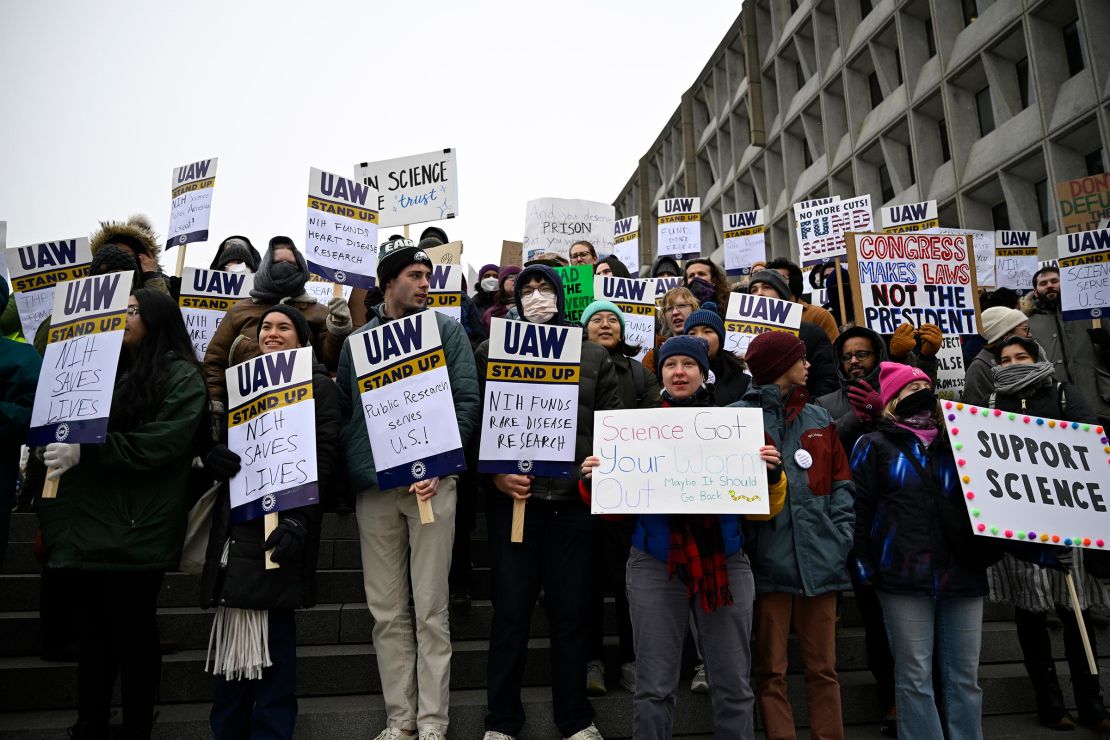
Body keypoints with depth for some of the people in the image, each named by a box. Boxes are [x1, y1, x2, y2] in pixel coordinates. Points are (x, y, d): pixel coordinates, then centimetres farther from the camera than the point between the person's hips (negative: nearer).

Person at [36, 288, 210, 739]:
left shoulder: (181, 377, -4)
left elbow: (162, 444, -16)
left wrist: (85, 452, -21)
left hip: (137, 527, -6)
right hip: (90, 521, 7)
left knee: (133, 630, 2)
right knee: (94, 628, 13)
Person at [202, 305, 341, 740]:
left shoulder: (318, 385, 1)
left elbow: (324, 458, -8)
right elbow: (215, 442, 18)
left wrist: (298, 521, -19)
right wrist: (211, 457, -8)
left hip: (280, 520, -5)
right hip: (235, 520, 5)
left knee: (273, 633, -2)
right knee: (234, 633, 9)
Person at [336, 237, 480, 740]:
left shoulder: (446, 329, 4)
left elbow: (467, 399, -3)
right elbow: (342, 409, 14)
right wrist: (350, 469, -2)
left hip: (431, 481, -3)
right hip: (373, 488, 3)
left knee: (431, 609, 2)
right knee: (387, 612, 8)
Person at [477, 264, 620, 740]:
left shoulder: (594, 355, 11)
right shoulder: (491, 353, 7)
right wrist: (494, 471, -11)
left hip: (574, 499, 1)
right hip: (512, 498, -1)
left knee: (571, 612, 10)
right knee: (510, 613, 6)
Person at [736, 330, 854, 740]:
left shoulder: (818, 417, 14)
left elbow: (840, 480, 14)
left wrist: (843, 535, 2)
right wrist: (745, 531, -16)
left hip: (819, 556, 4)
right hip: (769, 557, -4)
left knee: (823, 667, 13)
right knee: (771, 669, 7)